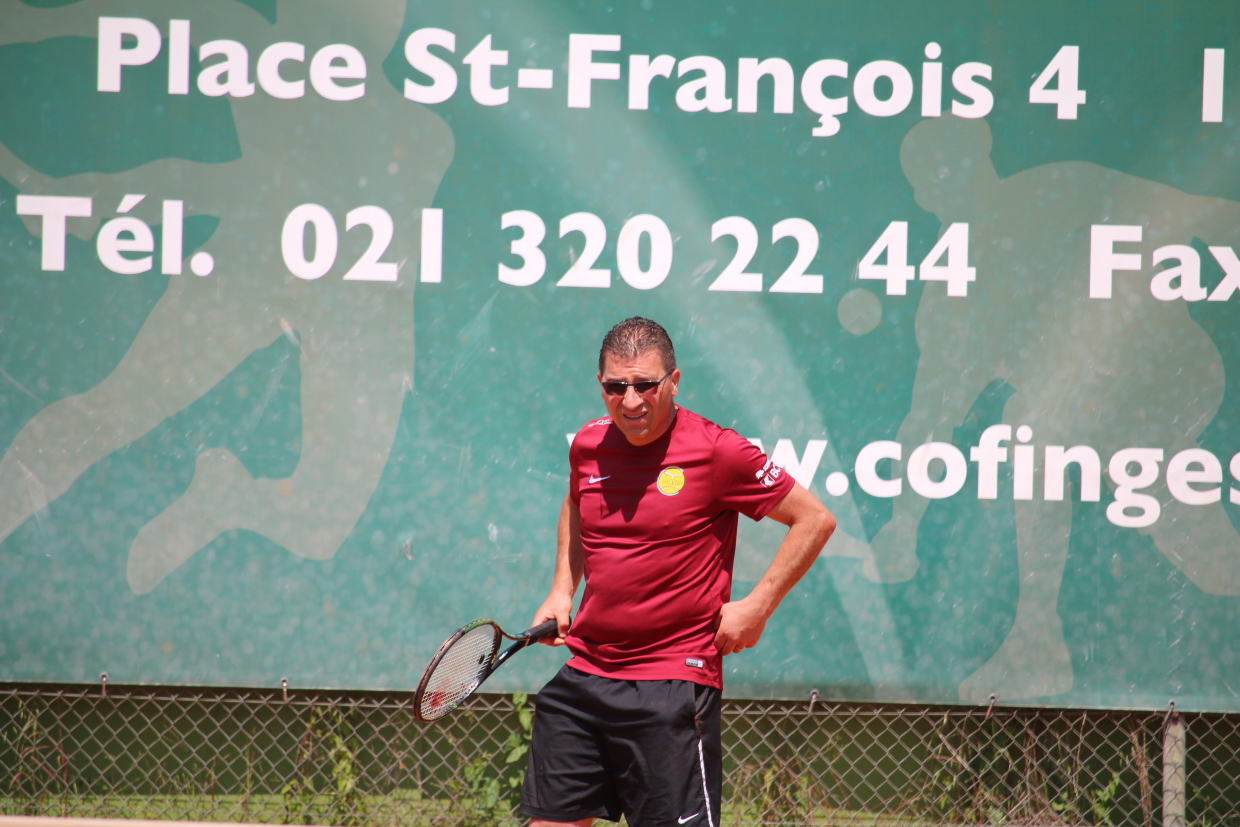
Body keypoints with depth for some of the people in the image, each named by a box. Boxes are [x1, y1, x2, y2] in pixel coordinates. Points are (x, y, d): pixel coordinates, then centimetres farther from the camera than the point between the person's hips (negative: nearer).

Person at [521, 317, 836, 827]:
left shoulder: (715, 451, -10)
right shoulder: (588, 446, 7)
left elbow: (815, 520, -3)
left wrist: (757, 606, -8)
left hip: (673, 685, -6)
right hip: (585, 671, 6)